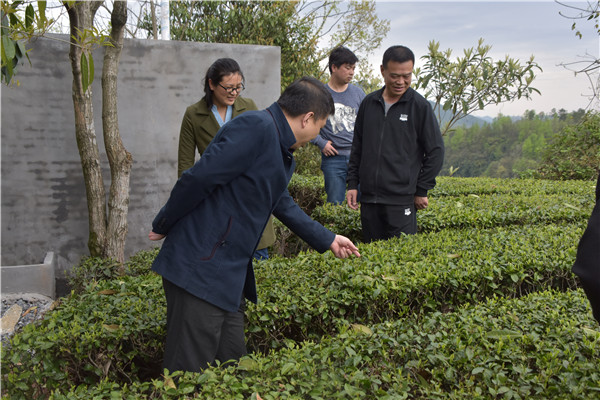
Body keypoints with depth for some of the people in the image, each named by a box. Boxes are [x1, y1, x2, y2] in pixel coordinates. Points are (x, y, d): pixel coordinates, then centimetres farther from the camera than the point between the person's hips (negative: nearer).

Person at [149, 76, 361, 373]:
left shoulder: (280, 151, 16)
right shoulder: (256, 127, -17)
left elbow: (282, 204, 28)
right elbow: (197, 179, -21)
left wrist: (328, 240, 34)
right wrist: (163, 226, -9)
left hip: (229, 276, 10)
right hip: (201, 268, -10)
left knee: (232, 367, 16)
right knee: (187, 377, -1)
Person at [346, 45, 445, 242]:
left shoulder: (419, 106, -3)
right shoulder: (369, 103, 9)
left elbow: (436, 151, 0)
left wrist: (421, 191, -1)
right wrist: (352, 184, 11)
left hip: (402, 200, -4)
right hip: (368, 198, 4)